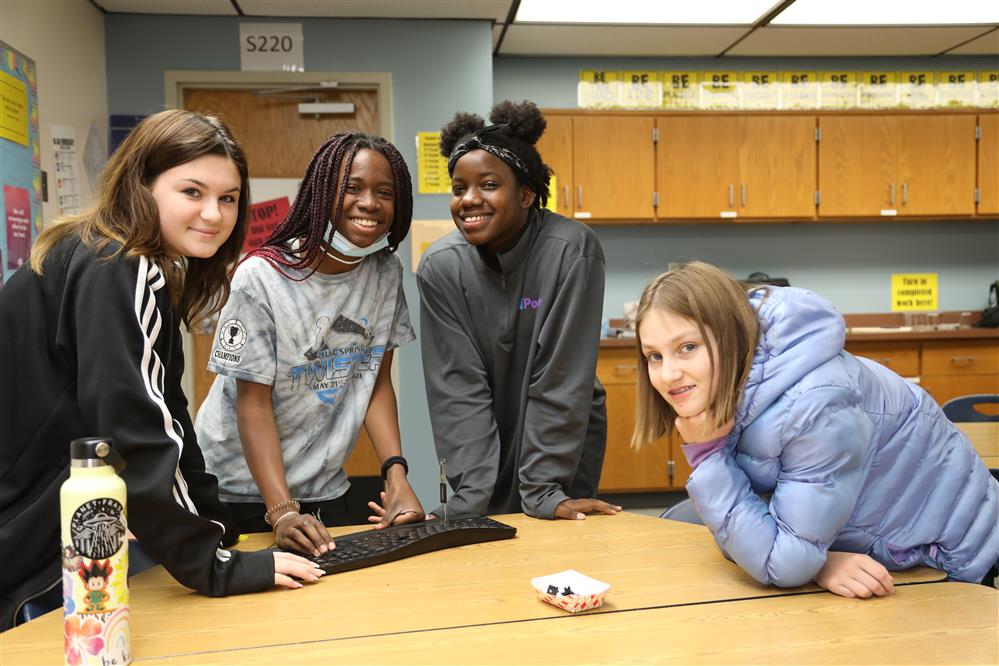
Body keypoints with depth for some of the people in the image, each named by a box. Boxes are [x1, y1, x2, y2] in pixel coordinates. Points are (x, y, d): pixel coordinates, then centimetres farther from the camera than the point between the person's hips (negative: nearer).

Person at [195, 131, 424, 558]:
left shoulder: (386, 274, -4)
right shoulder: (261, 278, -20)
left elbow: (377, 384, -2)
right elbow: (253, 402, -19)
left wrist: (396, 475, -15)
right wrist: (281, 511, -28)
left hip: (325, 488, 5)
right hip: (239, 490, -4)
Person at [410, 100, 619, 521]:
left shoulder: (571, 250, -22)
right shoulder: (440, 268, -14)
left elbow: (559, 379, -22)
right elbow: (458, 387, -15)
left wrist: (544, 491, -21)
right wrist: (471, 497, -21)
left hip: (566, 439, -1)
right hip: (485, 442, 2)